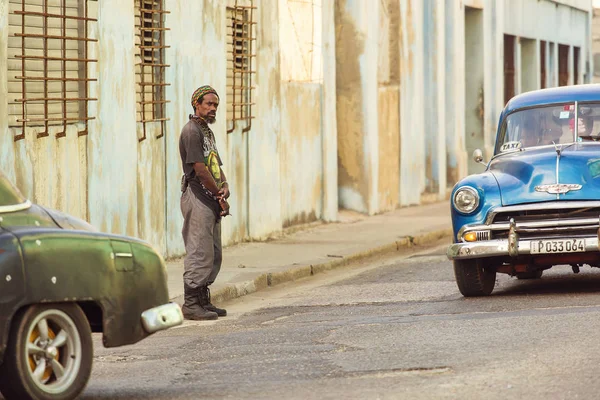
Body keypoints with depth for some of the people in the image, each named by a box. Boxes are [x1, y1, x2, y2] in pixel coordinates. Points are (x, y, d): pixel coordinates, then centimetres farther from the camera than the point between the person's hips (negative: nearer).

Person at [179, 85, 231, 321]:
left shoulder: (207, 131, 19)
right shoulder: (191, 131, -12)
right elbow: (200, 169, -17)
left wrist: (224, 186, -2)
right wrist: (219, 195, -9)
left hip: (212, 199, 10)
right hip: (197, 197, -10)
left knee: (214, 254, 12)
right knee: (200, 252, -10)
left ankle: (203, 301, 17)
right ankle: (191, 304, -8)